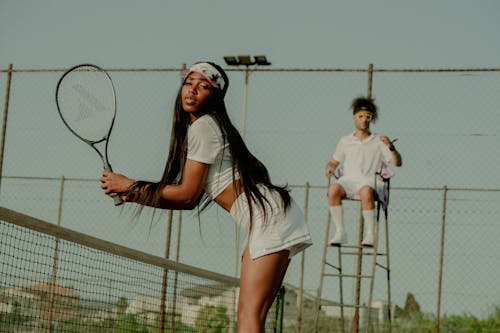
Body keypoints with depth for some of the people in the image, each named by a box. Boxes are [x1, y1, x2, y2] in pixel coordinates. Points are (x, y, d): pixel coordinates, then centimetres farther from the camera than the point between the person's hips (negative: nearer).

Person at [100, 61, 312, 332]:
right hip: (266, 221, 10)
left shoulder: (203, 126, -9)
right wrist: (134, 196, 13)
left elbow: (187, 194, -9)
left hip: (269, 215, -10)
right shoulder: (191, 129, 21)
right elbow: (191, 200, 18)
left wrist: (131, 186, -1)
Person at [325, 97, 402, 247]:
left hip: (369, 180, -2)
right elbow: (334, 161, 25)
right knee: (333, 189, -34)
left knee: (366, 192, -40)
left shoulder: (378, 142, 15)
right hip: (348, 180, 2)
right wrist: (329, 167, 1)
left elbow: (397, 163, 8)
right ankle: (340, 232, -29)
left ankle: (370, 234, -33)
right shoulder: (345, 141, 22)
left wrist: (391, 148, -11)